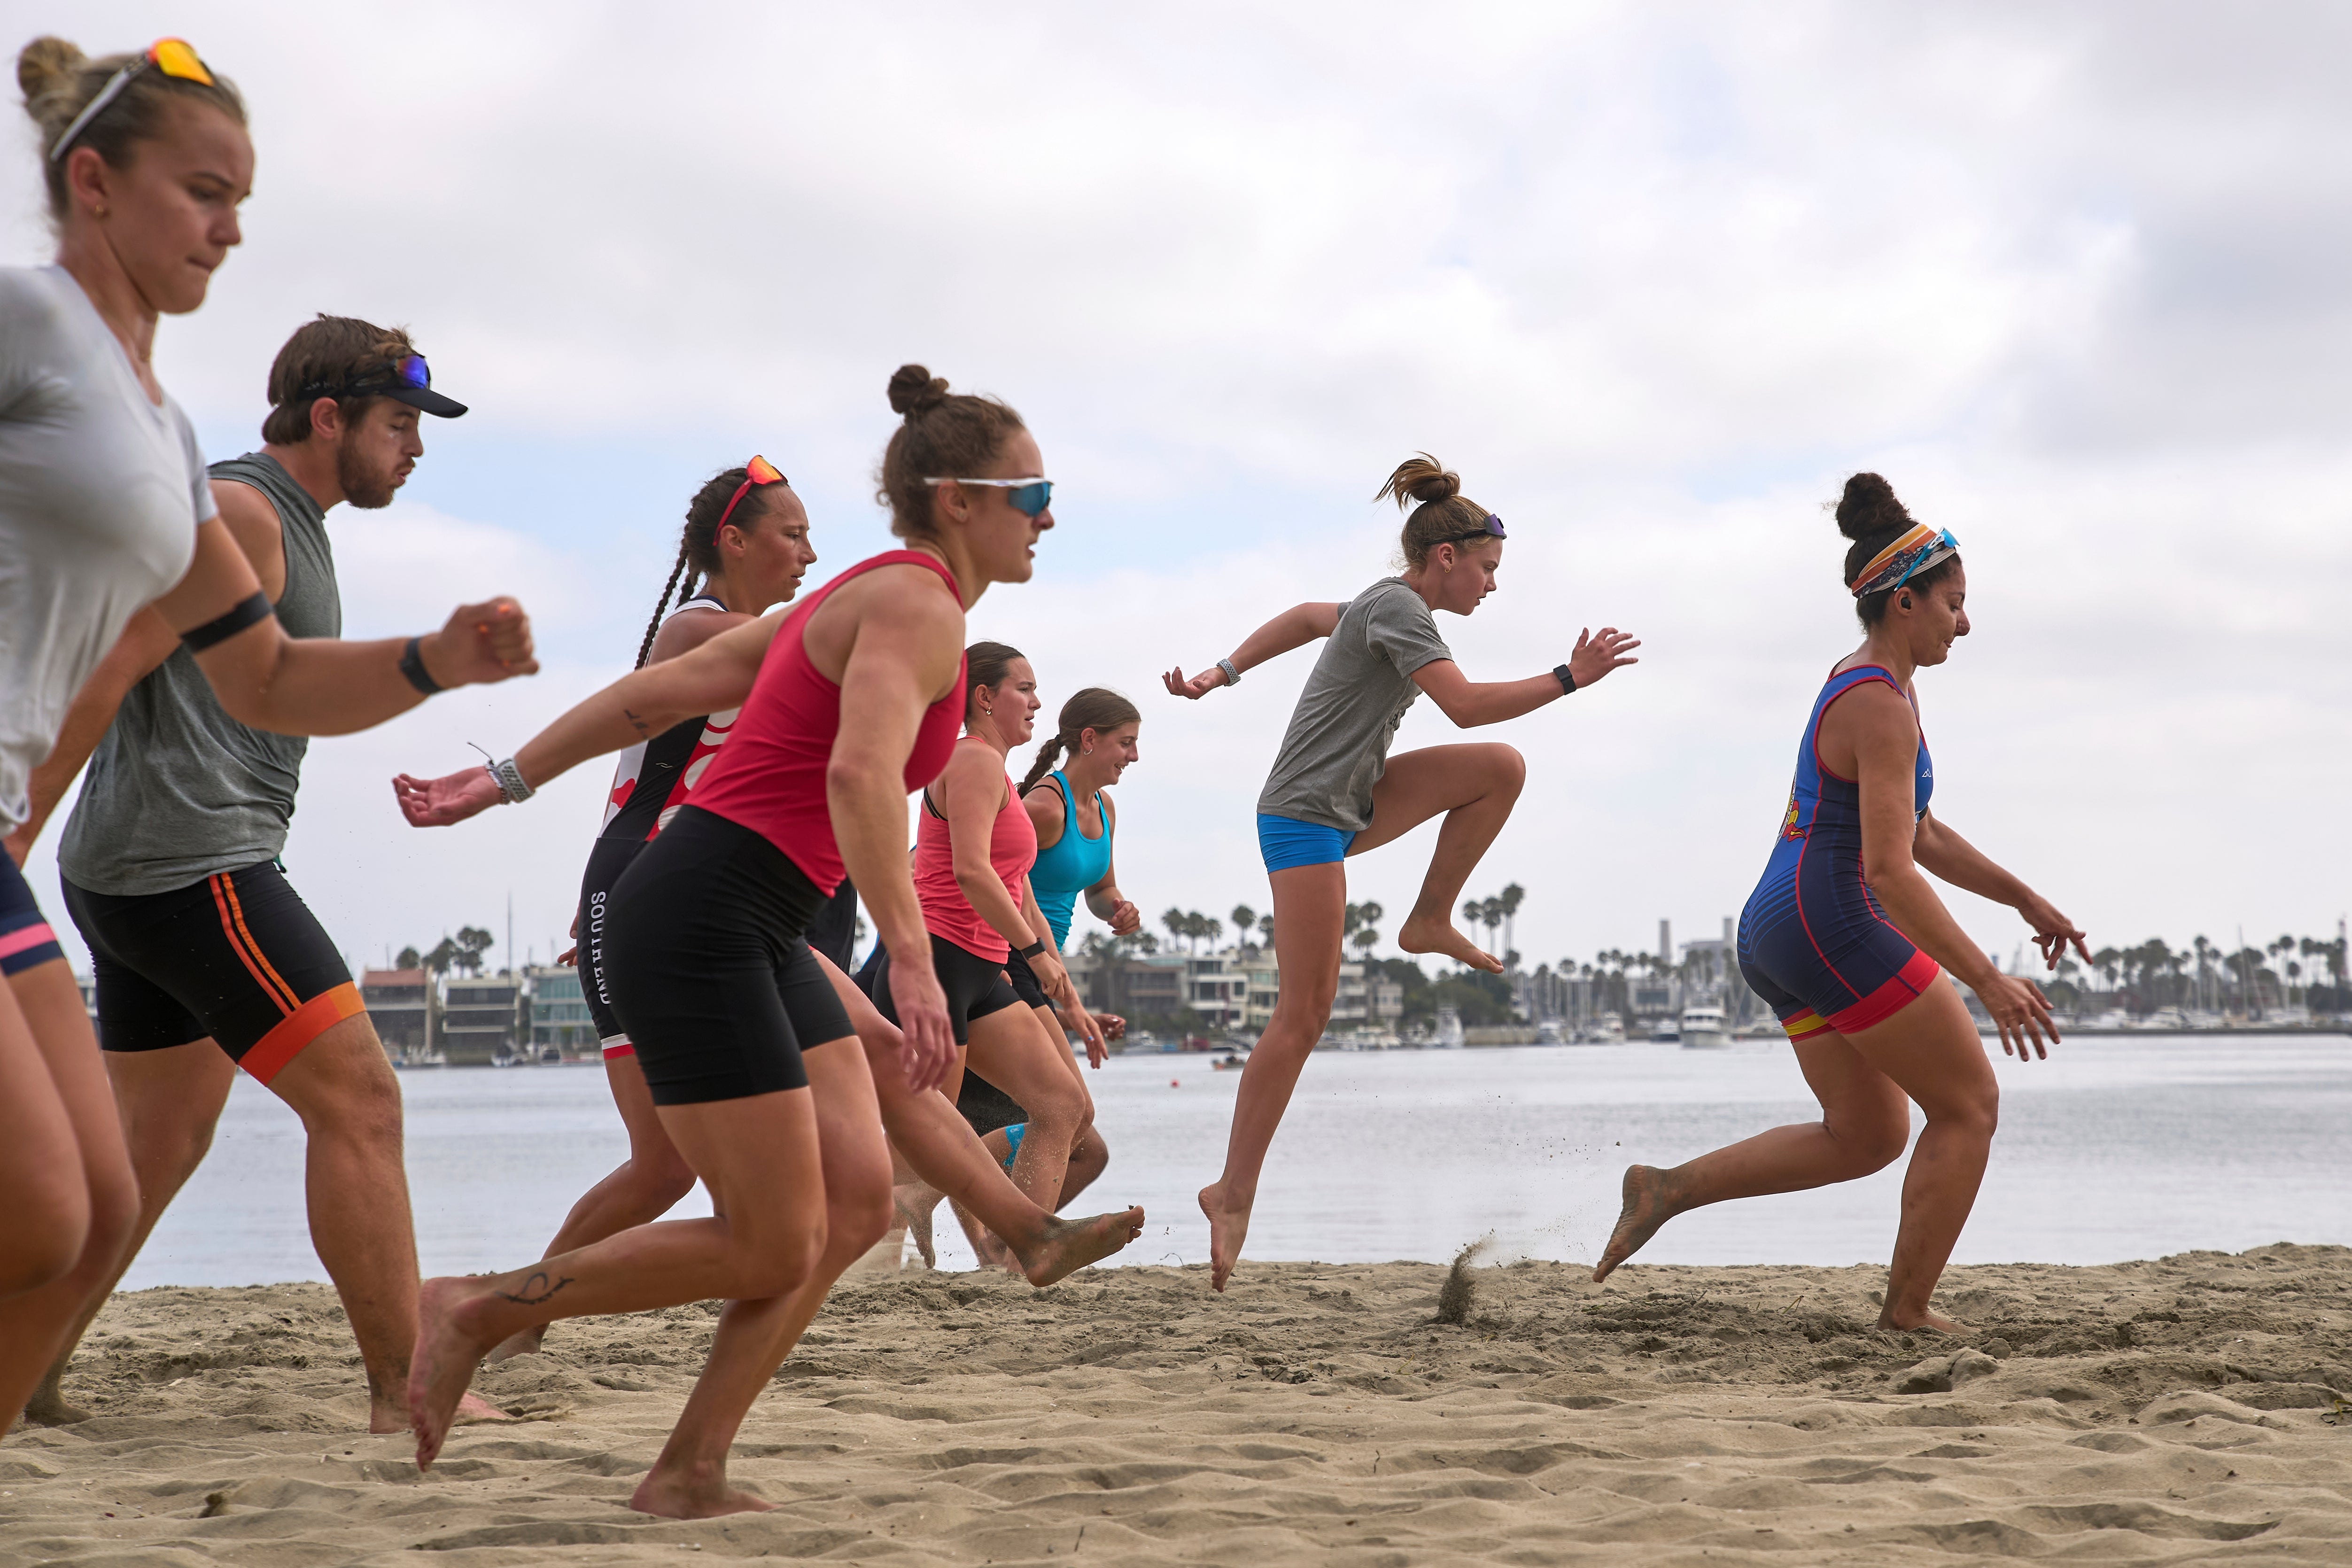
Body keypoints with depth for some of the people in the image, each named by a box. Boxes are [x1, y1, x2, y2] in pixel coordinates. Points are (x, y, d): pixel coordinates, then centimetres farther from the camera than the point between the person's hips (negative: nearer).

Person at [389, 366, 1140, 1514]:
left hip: (756, 932, 10)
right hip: (702, 919, -10)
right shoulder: (917, 604, -11)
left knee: (858, 1201, 3)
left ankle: (688, 1477, 5)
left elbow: (657, 692, 19)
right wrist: (911, 963, -35)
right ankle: (474, 1312, 5)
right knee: (771, 1247, -6)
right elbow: (859, 776, -29)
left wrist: (505, 781, 21)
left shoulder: (863, 596, 18)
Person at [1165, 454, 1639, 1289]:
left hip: (1351, 807, 9)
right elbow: (1467, 704, -25)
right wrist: (1571, 677, -22)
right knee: (1303, 1017, -10)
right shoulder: (1398, 608, -15)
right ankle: (1234, 1194, -5)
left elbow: (1304, 618, 29)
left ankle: (1431, 921, 4)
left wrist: (1223, 673, 31)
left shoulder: (1389, 606, 13)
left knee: (1502, 767, -1)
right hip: (1306, 819, -9)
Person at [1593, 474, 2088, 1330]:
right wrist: (1988, 981, -22)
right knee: (1969, 1105, 2)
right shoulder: (1881, 709, -14)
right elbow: (1891, 872, -22)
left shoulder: (1865, 684, 18)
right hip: (1834, 922, -10)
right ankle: (1908, 1310, 3)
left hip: (1777, 934, 10)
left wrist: (2024, 899, 26)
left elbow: (1920, 833, 27)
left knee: (1868, 1137, 17)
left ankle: (1671, 1187, 8)